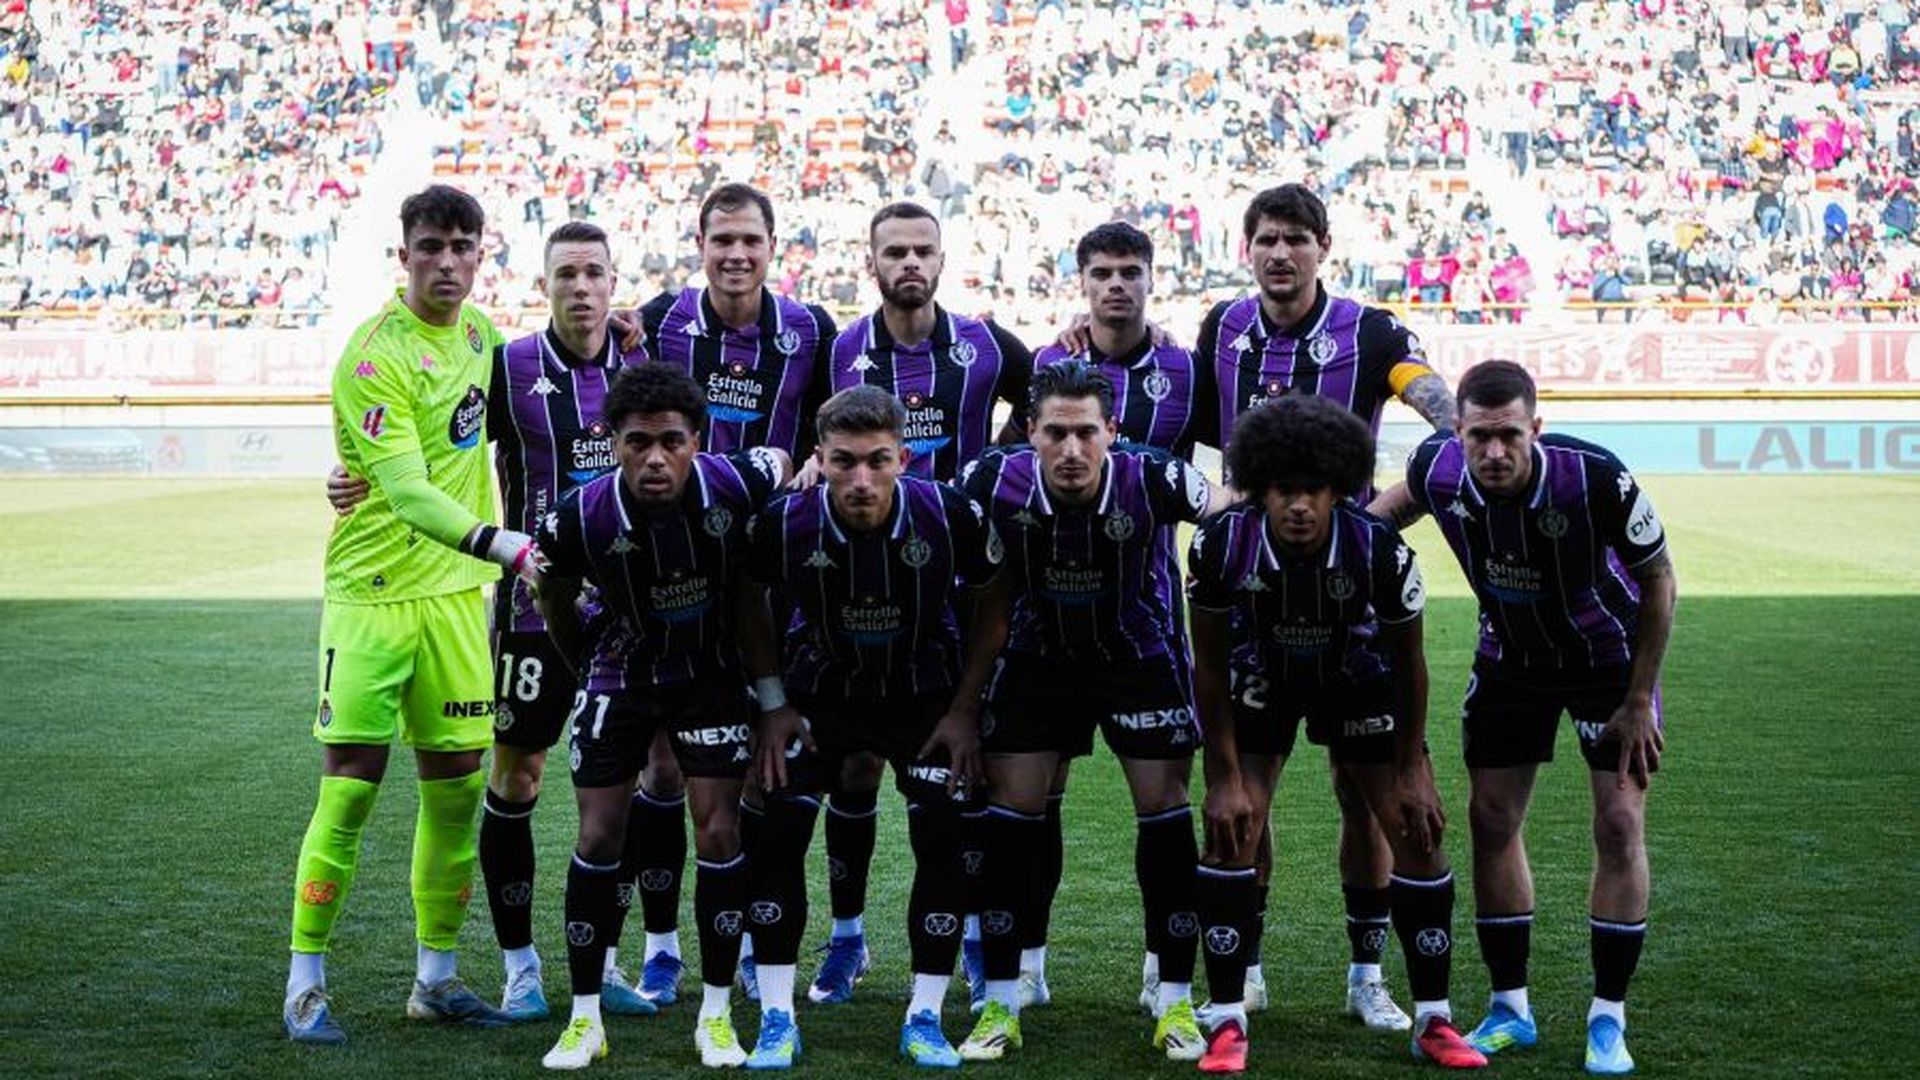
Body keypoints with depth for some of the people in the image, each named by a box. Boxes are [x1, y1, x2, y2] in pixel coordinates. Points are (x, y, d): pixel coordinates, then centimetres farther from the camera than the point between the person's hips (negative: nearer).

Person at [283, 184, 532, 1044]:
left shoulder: (480, 332, 7)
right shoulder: (374, 357, -15)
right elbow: (408, 493, -25)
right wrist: (498, 543, -38)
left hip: (456, 591, 6)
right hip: (371, 592, -6)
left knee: (455, 784, 7)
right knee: (349, 786, -6)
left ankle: (436, 975, 19)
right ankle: (305, 984, 4)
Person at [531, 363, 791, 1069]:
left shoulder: (736, 483, -26)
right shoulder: (580, 519, -25)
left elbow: (781, 463, 1)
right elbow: (554, 600, -2)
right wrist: (588, 667, 9)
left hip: (713, 673, 0)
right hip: (620, 677, 0)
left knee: (719, 833, -5)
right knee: (599, 838, -2)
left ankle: (717, 1015, 8)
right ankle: (585, 1018, 11)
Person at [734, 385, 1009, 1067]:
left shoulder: (952, 516, -26)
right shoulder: (783, 523, -25)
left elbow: (992, 605, -7)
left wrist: (964, 710, -10)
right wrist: (772, 704, -8)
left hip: (926, 695, 0)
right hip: (819, 693, 0)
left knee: (943, 839, -10)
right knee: (776, 832, -11)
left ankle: (925, 1020, 5)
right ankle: (776, 1019, 1)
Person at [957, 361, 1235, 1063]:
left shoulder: (1151, 481, -27)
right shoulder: (995, 482, -23)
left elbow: (1233, 513, -8)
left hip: (1140, 656, -1)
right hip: (1038, 656, 1)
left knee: (1165, 811, -3)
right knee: (1010, 812, -3)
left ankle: (1176, 1004, 10)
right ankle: (1000, 1006, 7)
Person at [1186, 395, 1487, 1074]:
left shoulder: (1382, 551, -32)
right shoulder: (1219, 546, -31)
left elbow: (1407, 661, -14)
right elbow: (1210, 664, -16)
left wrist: (1412, 771, -9)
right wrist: (1225, 778, -15)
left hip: (1358, 679, 0)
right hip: (1262, 678, 0)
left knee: (1418, 832, -4)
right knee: (1230, 831, -11)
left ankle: (1433, 1020, 9)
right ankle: (1227, 1022, 0)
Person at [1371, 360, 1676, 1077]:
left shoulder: (1596, 479, -34)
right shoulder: (1438, 470, -25)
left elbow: (1658, 580, -18)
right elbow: (1398, 504, 4)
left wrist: (1638, 700, -15)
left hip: (1608, 656, -3)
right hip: (1509, 660, 3)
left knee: (1620, 823, -8)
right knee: (1492, 819, 1)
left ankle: (1608, 1019, 2)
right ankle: (1511, 1010, 13)